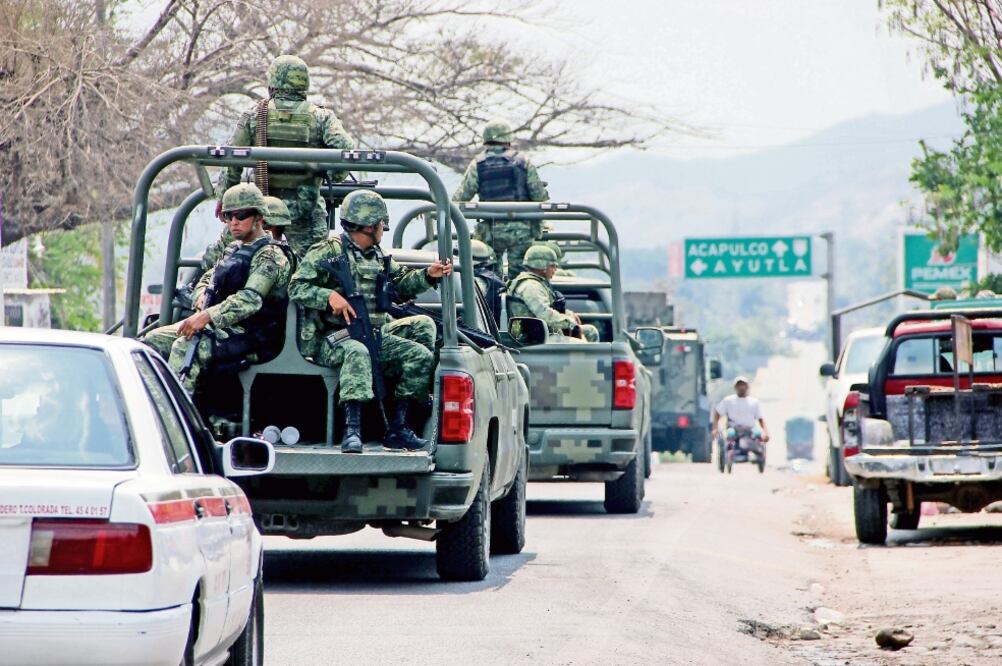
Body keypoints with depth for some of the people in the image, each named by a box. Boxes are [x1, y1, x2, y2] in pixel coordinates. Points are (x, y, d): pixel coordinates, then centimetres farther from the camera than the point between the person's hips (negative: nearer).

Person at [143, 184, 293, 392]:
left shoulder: (270, 256, -12)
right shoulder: (233, 249, 18)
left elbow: (250, 299, -25)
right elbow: (206, 279, 26)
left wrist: (207, 316, -34)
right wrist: (202, 299, 0)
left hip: (251, 338, -9)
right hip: (221, 327, 9)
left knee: (185, 347, -31)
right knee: (154, 339, -2)